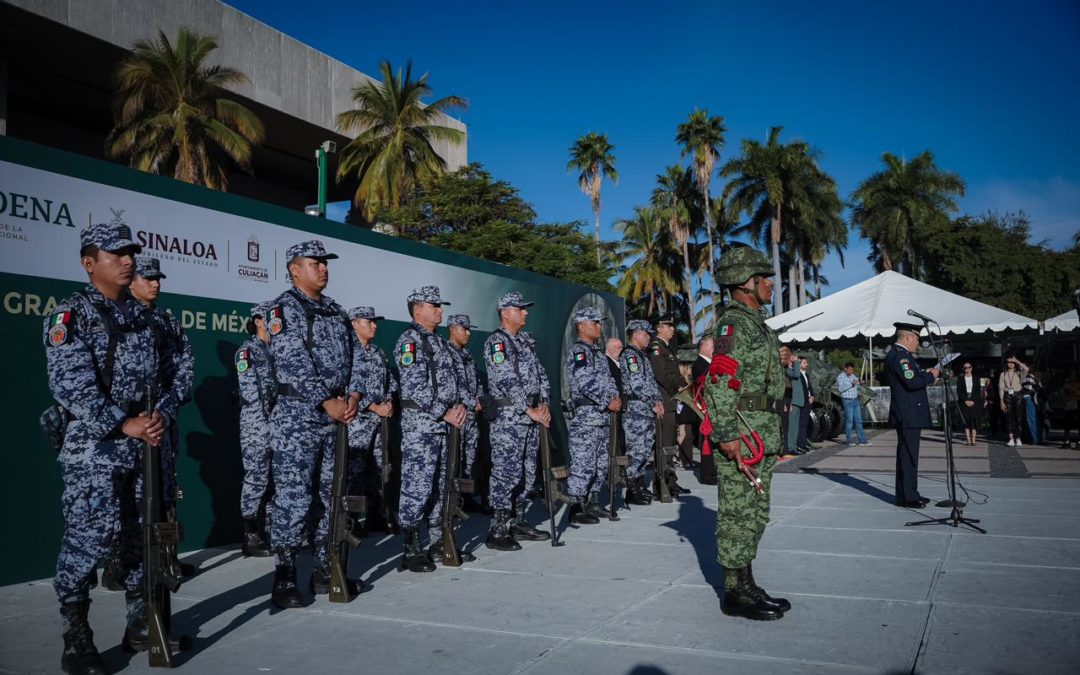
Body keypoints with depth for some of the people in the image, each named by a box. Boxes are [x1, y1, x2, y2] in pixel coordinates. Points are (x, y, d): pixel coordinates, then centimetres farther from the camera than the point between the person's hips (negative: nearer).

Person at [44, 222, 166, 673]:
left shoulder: (142, 316, 14)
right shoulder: (70, 315, -5)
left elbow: (164, 375, 13)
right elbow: (71, 386, -15)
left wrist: (161, 415, -6)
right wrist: (124, 424, -20)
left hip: (146, 447, 6)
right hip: (93, 451, -6)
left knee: (145, 536, 12)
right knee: (88, 540, -6)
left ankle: (141, 622, 26)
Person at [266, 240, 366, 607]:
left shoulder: (336, 311, 17)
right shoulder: (283, 308, -5)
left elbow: (353, 354, 12)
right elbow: (294, 362, -15)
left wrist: (353, 394, -4)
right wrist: (326, 401, -18)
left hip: (337, 415, 7)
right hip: (297, 416, -7)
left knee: (334, 496, 11)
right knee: (294, 497, -6)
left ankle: (324, 571, 22)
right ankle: (284, 578, 5)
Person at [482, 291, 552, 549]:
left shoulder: (526, 341, 17)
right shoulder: (497, 342, -9)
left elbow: (540, 374, 17)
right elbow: (507, 382, -17)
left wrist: (544, 404, 2)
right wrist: (530, 411, -16)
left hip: (532, 417, 9)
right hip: (508, 419, -9)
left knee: (527, 473, 12)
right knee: (506, 473, -7)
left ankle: (518, 523, 22)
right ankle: (498, 531, -1)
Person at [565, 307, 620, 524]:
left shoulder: (597, 351, 19)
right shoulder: (578, 351, -10)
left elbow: (608, 378, 22)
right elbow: (586, 383, -20)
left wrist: (616, 397, 3)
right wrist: (608, 402, -15)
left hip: (602, 416, 10)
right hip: (585, 415, -10)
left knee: (601, 463, 15)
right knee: (583, 464, -8)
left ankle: (593, 502, 25)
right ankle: (576, 510, -3)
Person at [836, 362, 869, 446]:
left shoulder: (854, 376, 15)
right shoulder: (840, 377, -4)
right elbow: (840, 388, -17)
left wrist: (860, 383, 3)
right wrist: (851, 384, -22)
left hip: (856, 400, 6)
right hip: (847, 401, -6)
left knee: (858, 420, 5)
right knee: (849, 420, -5)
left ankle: (862, 440, 7)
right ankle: (849, 440, 1)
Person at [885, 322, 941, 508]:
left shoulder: (901, 354, 17)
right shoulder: (899, 355, -17)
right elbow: (912, 382, -25)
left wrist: (928, 374, 8)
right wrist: (931, 375, -10)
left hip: (909, 414, 11)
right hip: (907, 415, -11)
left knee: (909, 455, 15)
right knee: (907, 455, -6)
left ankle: (910, 493, 23)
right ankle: (906, 497, -1)